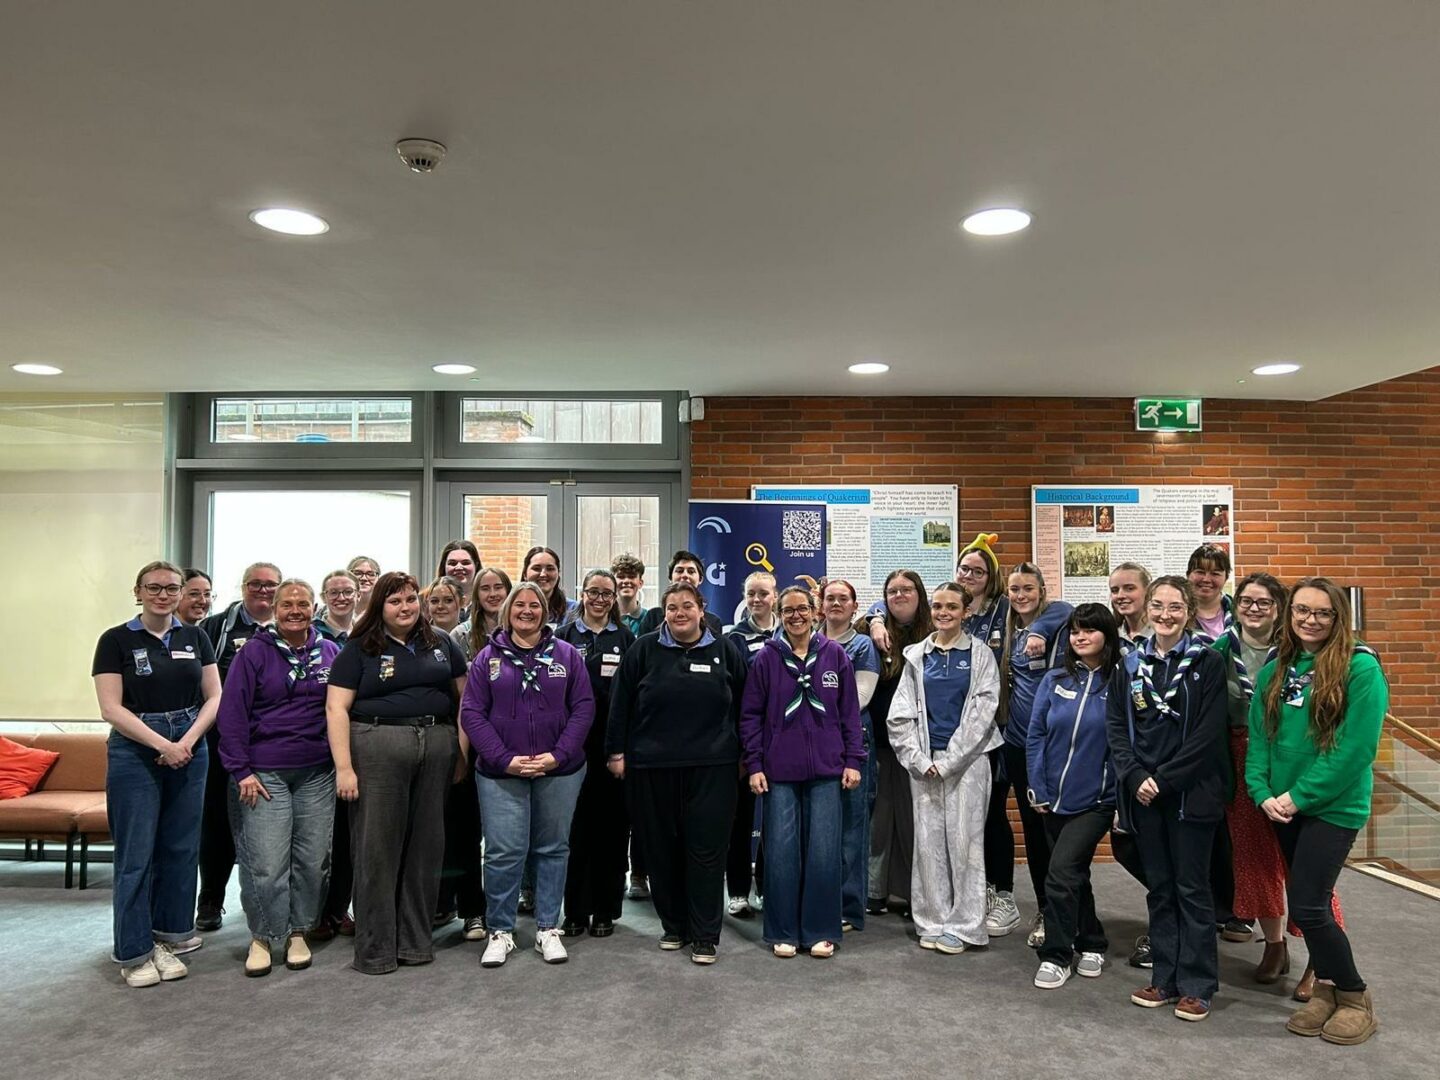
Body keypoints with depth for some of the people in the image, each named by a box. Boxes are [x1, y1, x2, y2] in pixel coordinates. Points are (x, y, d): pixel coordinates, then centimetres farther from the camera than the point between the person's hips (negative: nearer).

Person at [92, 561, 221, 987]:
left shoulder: (195, 638, 8)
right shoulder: (116, 640, -2)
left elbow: (214, 697, 5)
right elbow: (111, 708, -8)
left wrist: (189, 740, -10)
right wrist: (163, 745, -15)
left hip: (190, 750, 4)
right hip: (135, 752, -3)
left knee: (180, 850, 8)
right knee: (136, 854, -1)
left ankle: (167, 940, 21)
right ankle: (134, 953, 10)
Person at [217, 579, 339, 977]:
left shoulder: (331, 653, 6)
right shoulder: (254, 652, -2)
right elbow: (231, 712, -4)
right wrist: (241, 770, -9)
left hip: (317, 773, 3)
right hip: (265, 774, -3)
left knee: (313, 860, 7)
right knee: (265, 863, -4)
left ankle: (298, 932, 24)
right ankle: (262, 937, 16)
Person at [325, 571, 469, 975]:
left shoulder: (441, 644, 12)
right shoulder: (359, 649, 2)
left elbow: (464, 696, 15)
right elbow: (336, 708, -3)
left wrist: (464, 750, 7)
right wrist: (344, 766, -11)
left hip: (437, 749, 4)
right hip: (377, 749, -3)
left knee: (426, 846, 9)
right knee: (377, 847, 2)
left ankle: (416, 940, 23)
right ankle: (374, 949, 13)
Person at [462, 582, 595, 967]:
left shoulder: (566, 655, 4)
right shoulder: (488, 657, 3)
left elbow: (583, 707, 0)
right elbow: (472, 713, -1)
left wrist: (559, 755, -11)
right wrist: (505, 759, -12)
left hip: (559, 770, 1)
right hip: (501, 772, -1)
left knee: (553, 848, 9)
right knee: (503, 852, -1)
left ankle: (548, 928, 23)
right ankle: (500, 931, 16)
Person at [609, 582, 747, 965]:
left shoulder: (725, 650, 6)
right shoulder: (644, 650, 4)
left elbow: (744, 704, 11)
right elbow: (620, 704, 5)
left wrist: (746, 754, 10)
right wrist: (616, 751, 2)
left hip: (712, 768, 0)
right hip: (653, 767, 1)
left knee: (706, 849, 1)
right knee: (662, 849, 8)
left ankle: (705, 936, 11)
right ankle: (674, 926, 24)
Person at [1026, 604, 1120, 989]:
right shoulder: (1054, 681, 1)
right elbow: (1036, 736, 2)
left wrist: (1124, 798, -10)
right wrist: (1037, 790, -2)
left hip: (1096, 800, -4)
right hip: (1055, 798, 4)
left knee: (1061, 871, -12)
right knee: (1074, 874, 17)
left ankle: (1056, 956, 5)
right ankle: (1091, 945, 36)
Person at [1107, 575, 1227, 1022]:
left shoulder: (1206, 662, -5)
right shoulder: (1132, 664, 7)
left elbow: (1208, 734, -11)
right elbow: (1117, 726, 4)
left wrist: (1163, 779, -14)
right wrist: (1135, 778, -9)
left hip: (1190, 792, -4)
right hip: (1144, 793, 4)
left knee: (1191, 888, 4)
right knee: (1159, 887, 12)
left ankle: (1197, 986, 16)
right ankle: (1164, 979, 23)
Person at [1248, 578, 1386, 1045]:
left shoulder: (1360, 667, -12)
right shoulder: (1275, 670, 7)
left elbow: (1357, 746, -17)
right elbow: (1259, 737, 7)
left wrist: (1300, 796, -16)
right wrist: (1264, 794, -7)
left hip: (1334, 805, -6)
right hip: (1284, 808, 6)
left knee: (1307, 906, -7)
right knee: (1309, 901, 14)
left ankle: (1355, 997, 15)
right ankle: (1327, 989, 30)